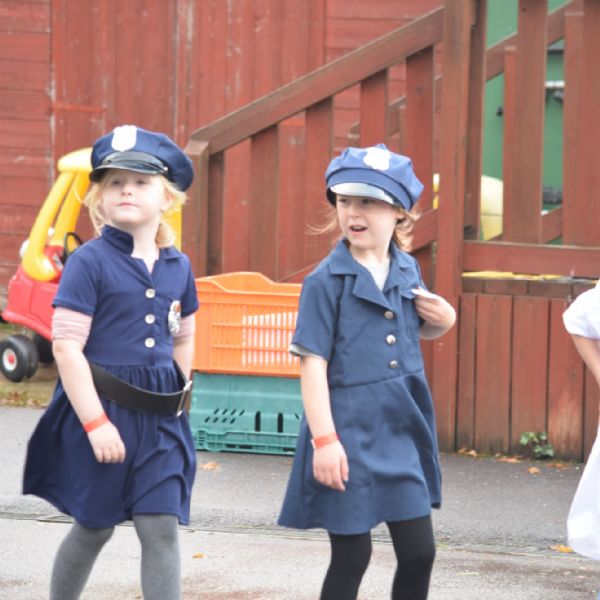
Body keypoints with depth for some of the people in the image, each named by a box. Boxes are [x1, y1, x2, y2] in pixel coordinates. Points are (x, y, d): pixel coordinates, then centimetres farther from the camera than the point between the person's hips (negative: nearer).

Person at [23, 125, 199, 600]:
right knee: (95, 527, 8)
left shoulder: (178, 267, 6)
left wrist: (173, 398, 13)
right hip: (99, 406, -4)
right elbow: (67, 347, -15)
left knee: (162, 526, -4)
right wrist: (95, 422, -19)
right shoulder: (90, 262, -10)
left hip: (160, 418, 4)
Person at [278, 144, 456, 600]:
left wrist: (442, 321, 2)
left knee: (419, 551, 6)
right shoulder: (327, 281, -10)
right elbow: (313, 363, -13)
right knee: (351, 557, 1)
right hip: (349, 430, -5)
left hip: (401, 430, 5)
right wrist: (324, 439, -19)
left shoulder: (407, 271, 7)